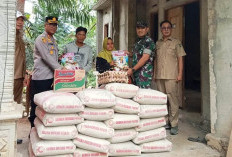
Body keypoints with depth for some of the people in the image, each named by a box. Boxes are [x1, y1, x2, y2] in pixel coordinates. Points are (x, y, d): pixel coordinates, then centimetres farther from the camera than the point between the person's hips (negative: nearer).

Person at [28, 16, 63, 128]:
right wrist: (60, 68, -24)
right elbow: (46, 57, -20)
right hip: (40, 78, -8)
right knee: (37, 106, 0)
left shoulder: (53, 40, 19)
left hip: (50, 77, 8)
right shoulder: (41, 39, -8)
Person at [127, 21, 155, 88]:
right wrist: (129, 54, 6)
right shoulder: (138, 41, 18)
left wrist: (132, 69, -18)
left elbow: (145, 58, -18)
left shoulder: (149, 41, -9)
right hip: (136, 73, 8)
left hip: (144, 73, -8)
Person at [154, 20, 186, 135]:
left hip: (171, 76, -4)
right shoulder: (158, 43, 17)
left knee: (173, 99, -5)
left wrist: (180, 74, -7)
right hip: (159, 76, 4)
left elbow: (180, 59, 2)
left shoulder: (176, 42, 6)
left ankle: (174, 124, 3)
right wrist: (154, 73, 13)